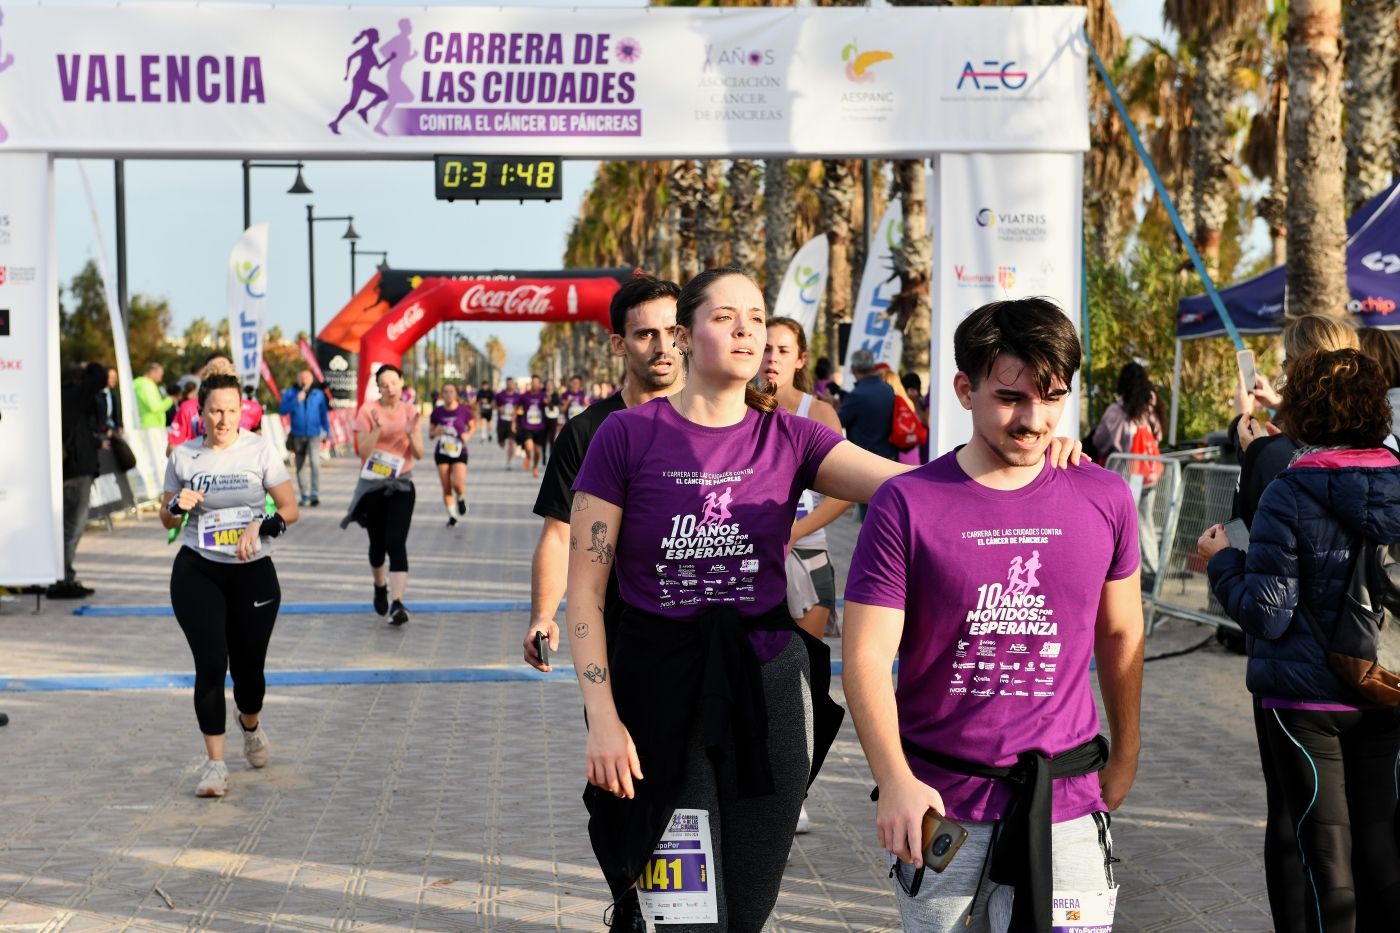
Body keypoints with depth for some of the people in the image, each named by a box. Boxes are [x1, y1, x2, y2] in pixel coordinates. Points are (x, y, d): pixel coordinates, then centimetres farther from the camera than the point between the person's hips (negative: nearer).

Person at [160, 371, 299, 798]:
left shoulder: (260, 450, -2)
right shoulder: (183, 456, 2)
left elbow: (290, 508, -1)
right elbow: (166, 519, 13)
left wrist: (261, 526, -19)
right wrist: (178, 505, -9)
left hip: (253, 572, 0)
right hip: (197, 572, 0)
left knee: (248, 665, 7)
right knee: (211, 664, -10)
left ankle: (251, 726, 41)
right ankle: (215, 763, -3)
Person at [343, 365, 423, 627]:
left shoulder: (410, 412, 2)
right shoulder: (368, 410, -6)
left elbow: (419, 455, 0)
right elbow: (363, 451, -13)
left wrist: (412, 433, -17)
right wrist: (379, 428, -26)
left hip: (401, 486, 0)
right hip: (372, 486, 0)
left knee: (396, 543, -14)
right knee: (378, 542, 12)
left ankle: (396, 603, -21)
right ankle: (380, 586, 40)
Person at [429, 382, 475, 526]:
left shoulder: (464, 410, -6)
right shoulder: (437, 412, -2)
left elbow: (472, 426, 10)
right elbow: (430, 432, 7)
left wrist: (468, 435, -11)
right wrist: (435, 432, -16)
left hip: (459, 452, -2)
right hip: (442, 453, 2)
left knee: (458, 484, -18)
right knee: (446, 488, 2)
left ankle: (461, 499, 17)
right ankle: (452, 515, 20)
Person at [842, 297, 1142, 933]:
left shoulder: (1105, 499, 2)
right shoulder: (907, 504, -7)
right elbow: (866, 656, -10)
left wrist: (1125, 756, 22)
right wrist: (895, 781, -23)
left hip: (1062, 808, 1)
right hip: (936, 809, -1)